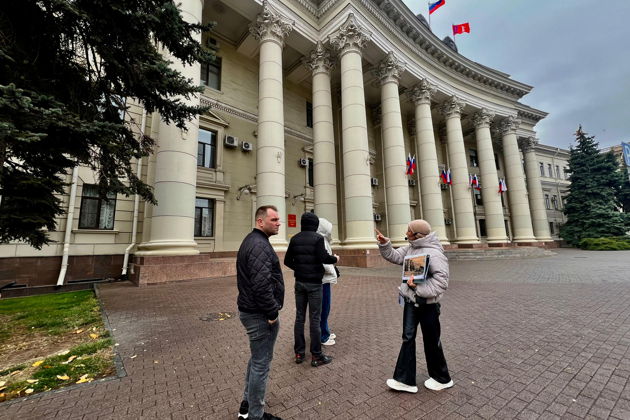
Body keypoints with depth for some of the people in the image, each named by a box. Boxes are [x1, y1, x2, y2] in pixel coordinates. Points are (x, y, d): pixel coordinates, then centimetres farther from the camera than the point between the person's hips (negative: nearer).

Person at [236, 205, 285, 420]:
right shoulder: (259, 245, -23)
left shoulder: (251, 240, 11)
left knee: (256, 359, 25)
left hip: (250, 310, 11)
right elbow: (262, 285, -30)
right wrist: (273, 312, -18)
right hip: (261, 314, -11)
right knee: (261, 364, 6)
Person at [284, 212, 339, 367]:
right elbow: (324, 258, -20)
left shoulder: (295, 239, 4)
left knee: (299, 317, 11)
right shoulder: (318, 238, -11)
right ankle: (316, 356, 12)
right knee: (314, 319, 2)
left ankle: (299, 353, 21)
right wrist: (335, 258, 0)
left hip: (299, 282, 5)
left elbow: (287, 260, 6)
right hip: (314, 283, -5)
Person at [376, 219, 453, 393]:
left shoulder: (434, 253, -22)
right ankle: (405, 380, 26)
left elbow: (441, 280, -24)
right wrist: (384, 244, -8)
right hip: (411, 301, 8)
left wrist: (419, 288, -29)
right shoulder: (410, 248, 4)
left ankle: (442, 379, 39)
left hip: (427, 304, -7)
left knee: (431, 341, 12)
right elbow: (394, 256, 6)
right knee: (408, 338, 12)